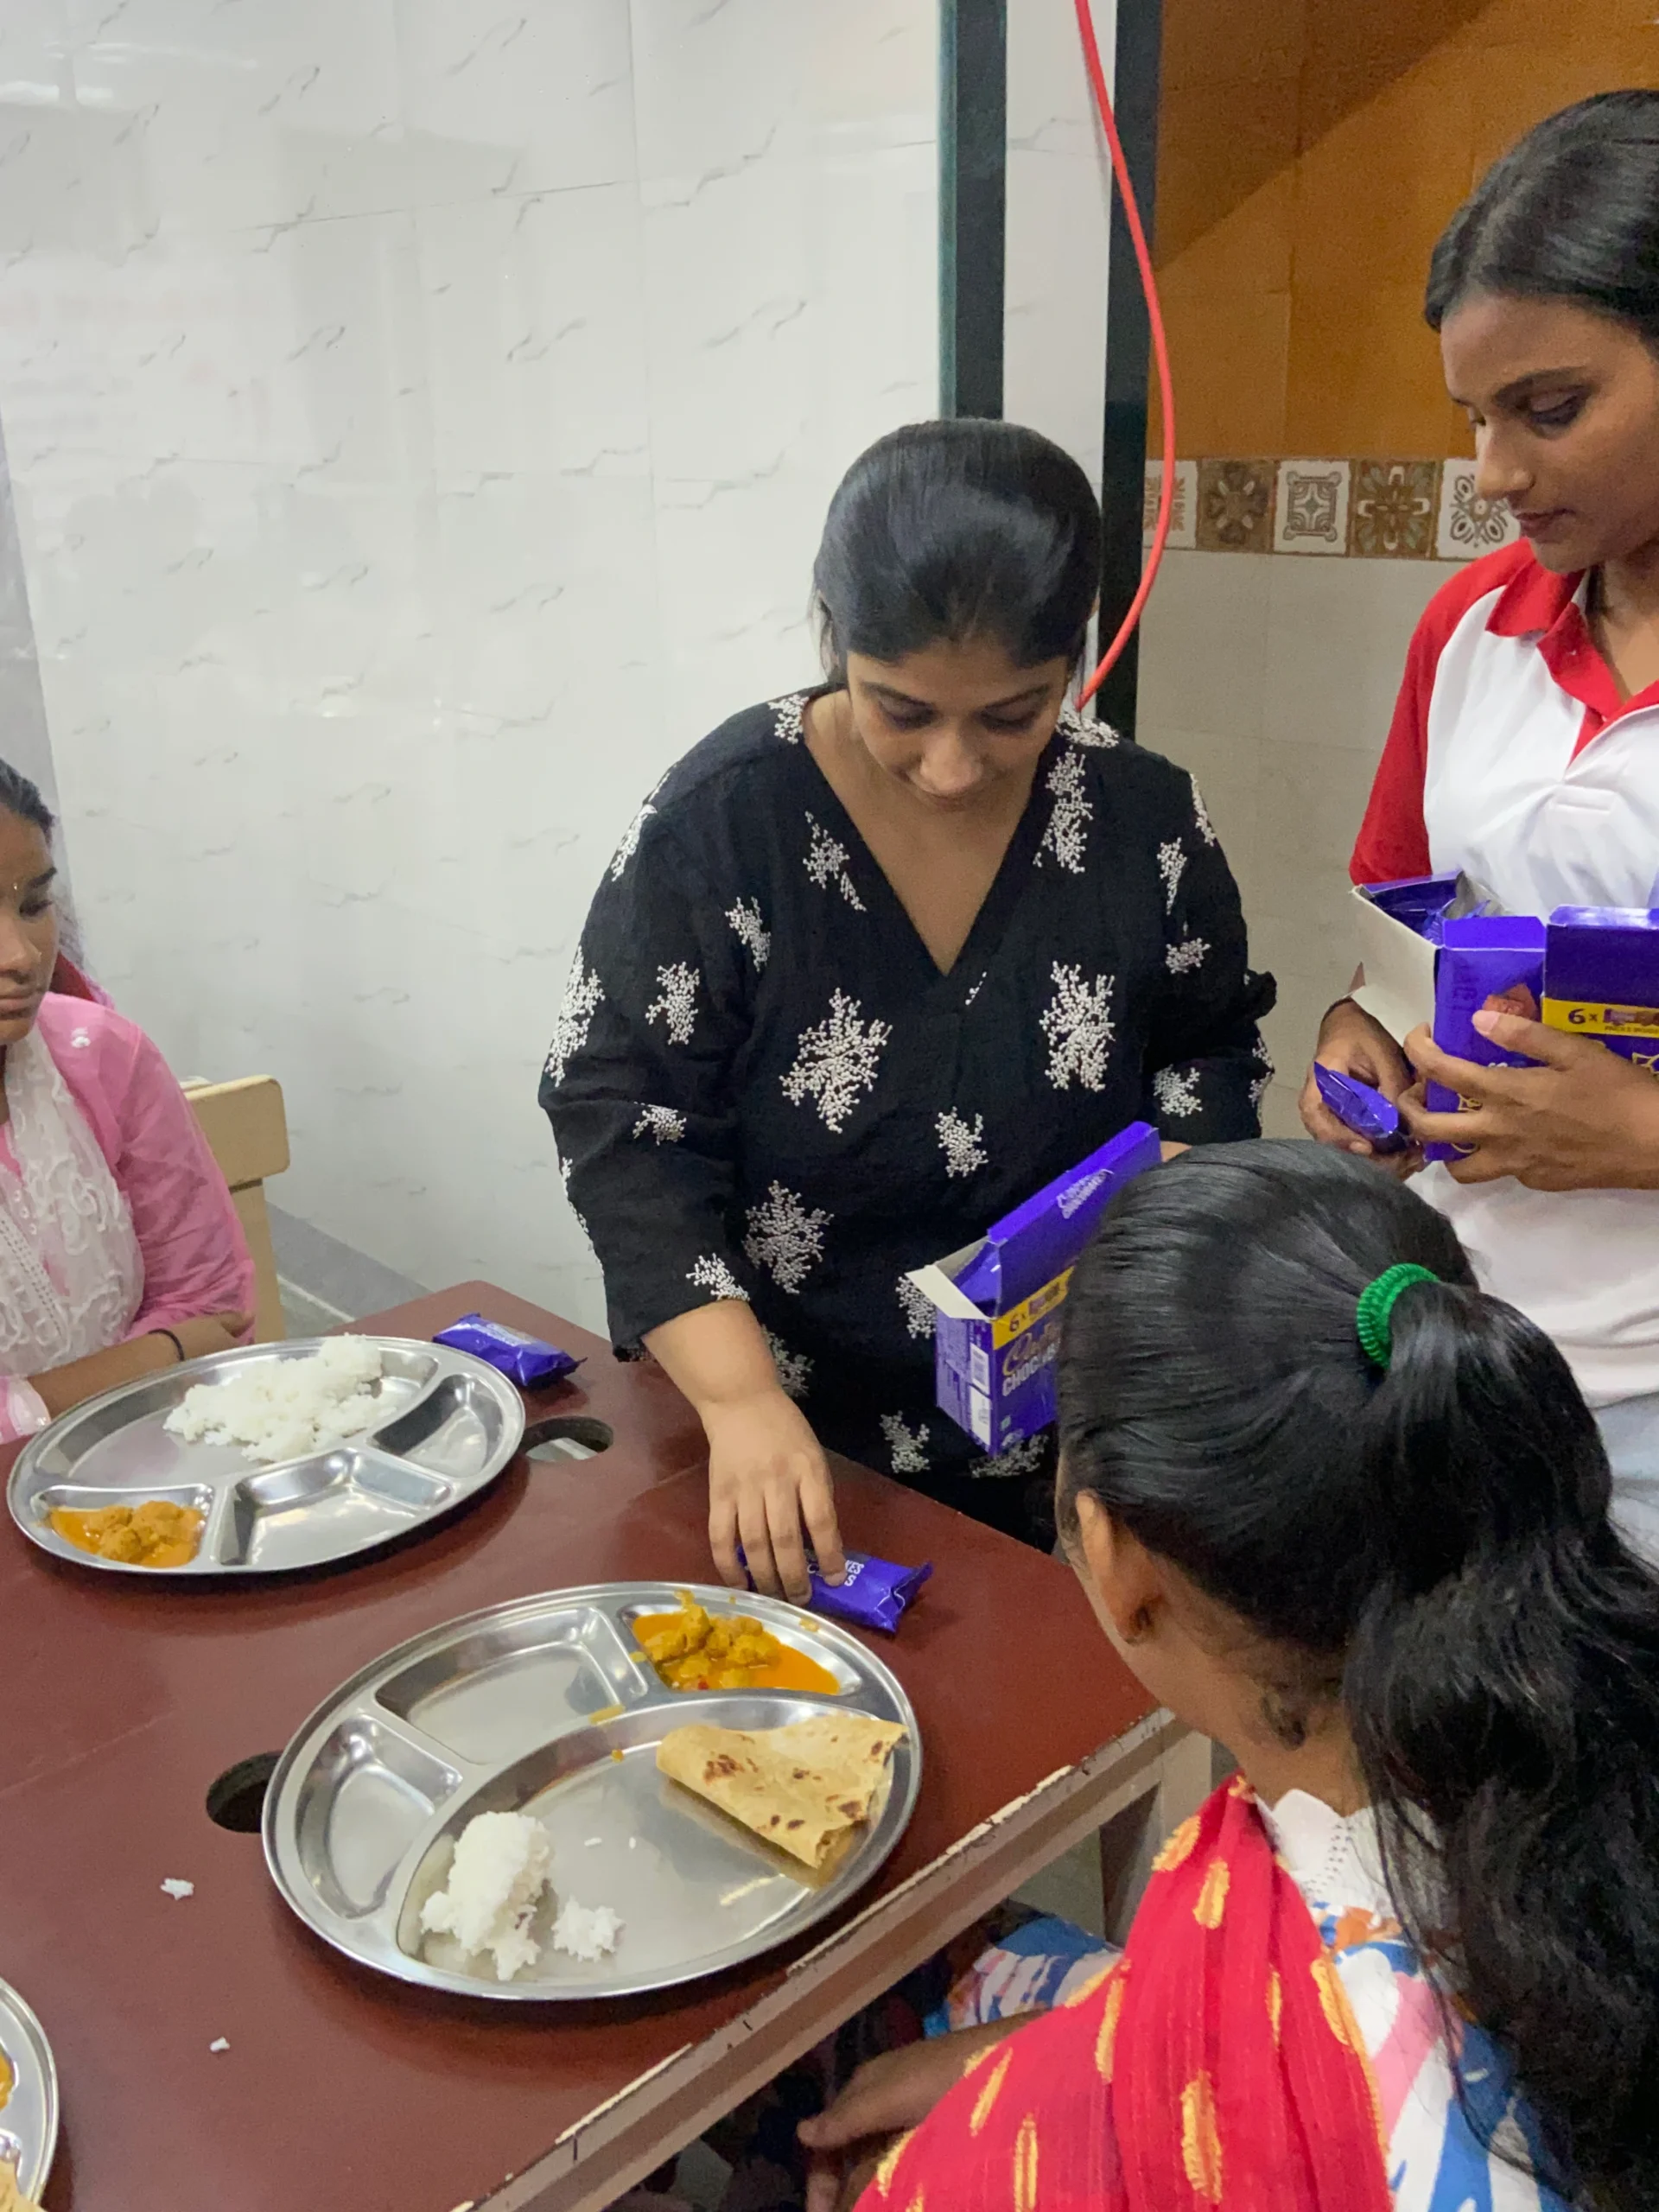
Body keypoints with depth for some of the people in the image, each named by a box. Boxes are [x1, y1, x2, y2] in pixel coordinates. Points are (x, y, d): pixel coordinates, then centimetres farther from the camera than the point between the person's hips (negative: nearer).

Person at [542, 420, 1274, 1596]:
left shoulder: (1146, 816, -10)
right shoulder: (719, 819, -19)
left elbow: (1212, 1057, 4)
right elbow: (618, 1115, -18)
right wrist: (741, 1396, -28)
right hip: (781, 1443, -2)